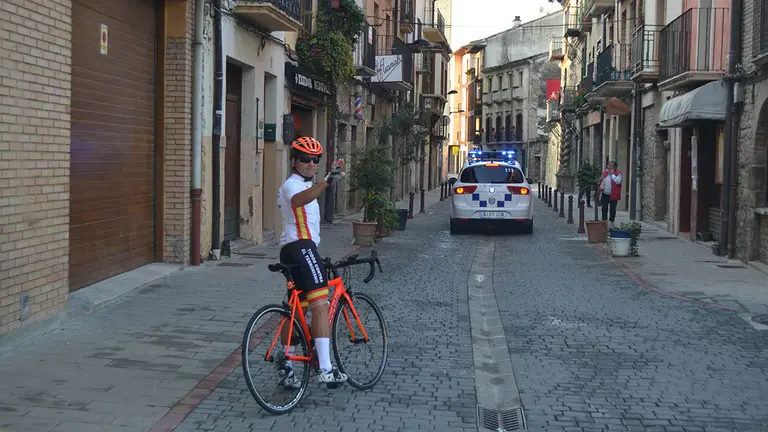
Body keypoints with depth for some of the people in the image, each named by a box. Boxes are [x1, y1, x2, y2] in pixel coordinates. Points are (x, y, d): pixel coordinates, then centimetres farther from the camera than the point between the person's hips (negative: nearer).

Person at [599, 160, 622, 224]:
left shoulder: (618, 173, -5)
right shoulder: (605, 172, 10)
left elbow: (618, 181, -22)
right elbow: (601, 181, 20)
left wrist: (612, 174, -15)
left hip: (613, 195, -4)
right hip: (604, 194, 4)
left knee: (612, 210, 5)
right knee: (604, 209, 7)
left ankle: (611, 222, 16)